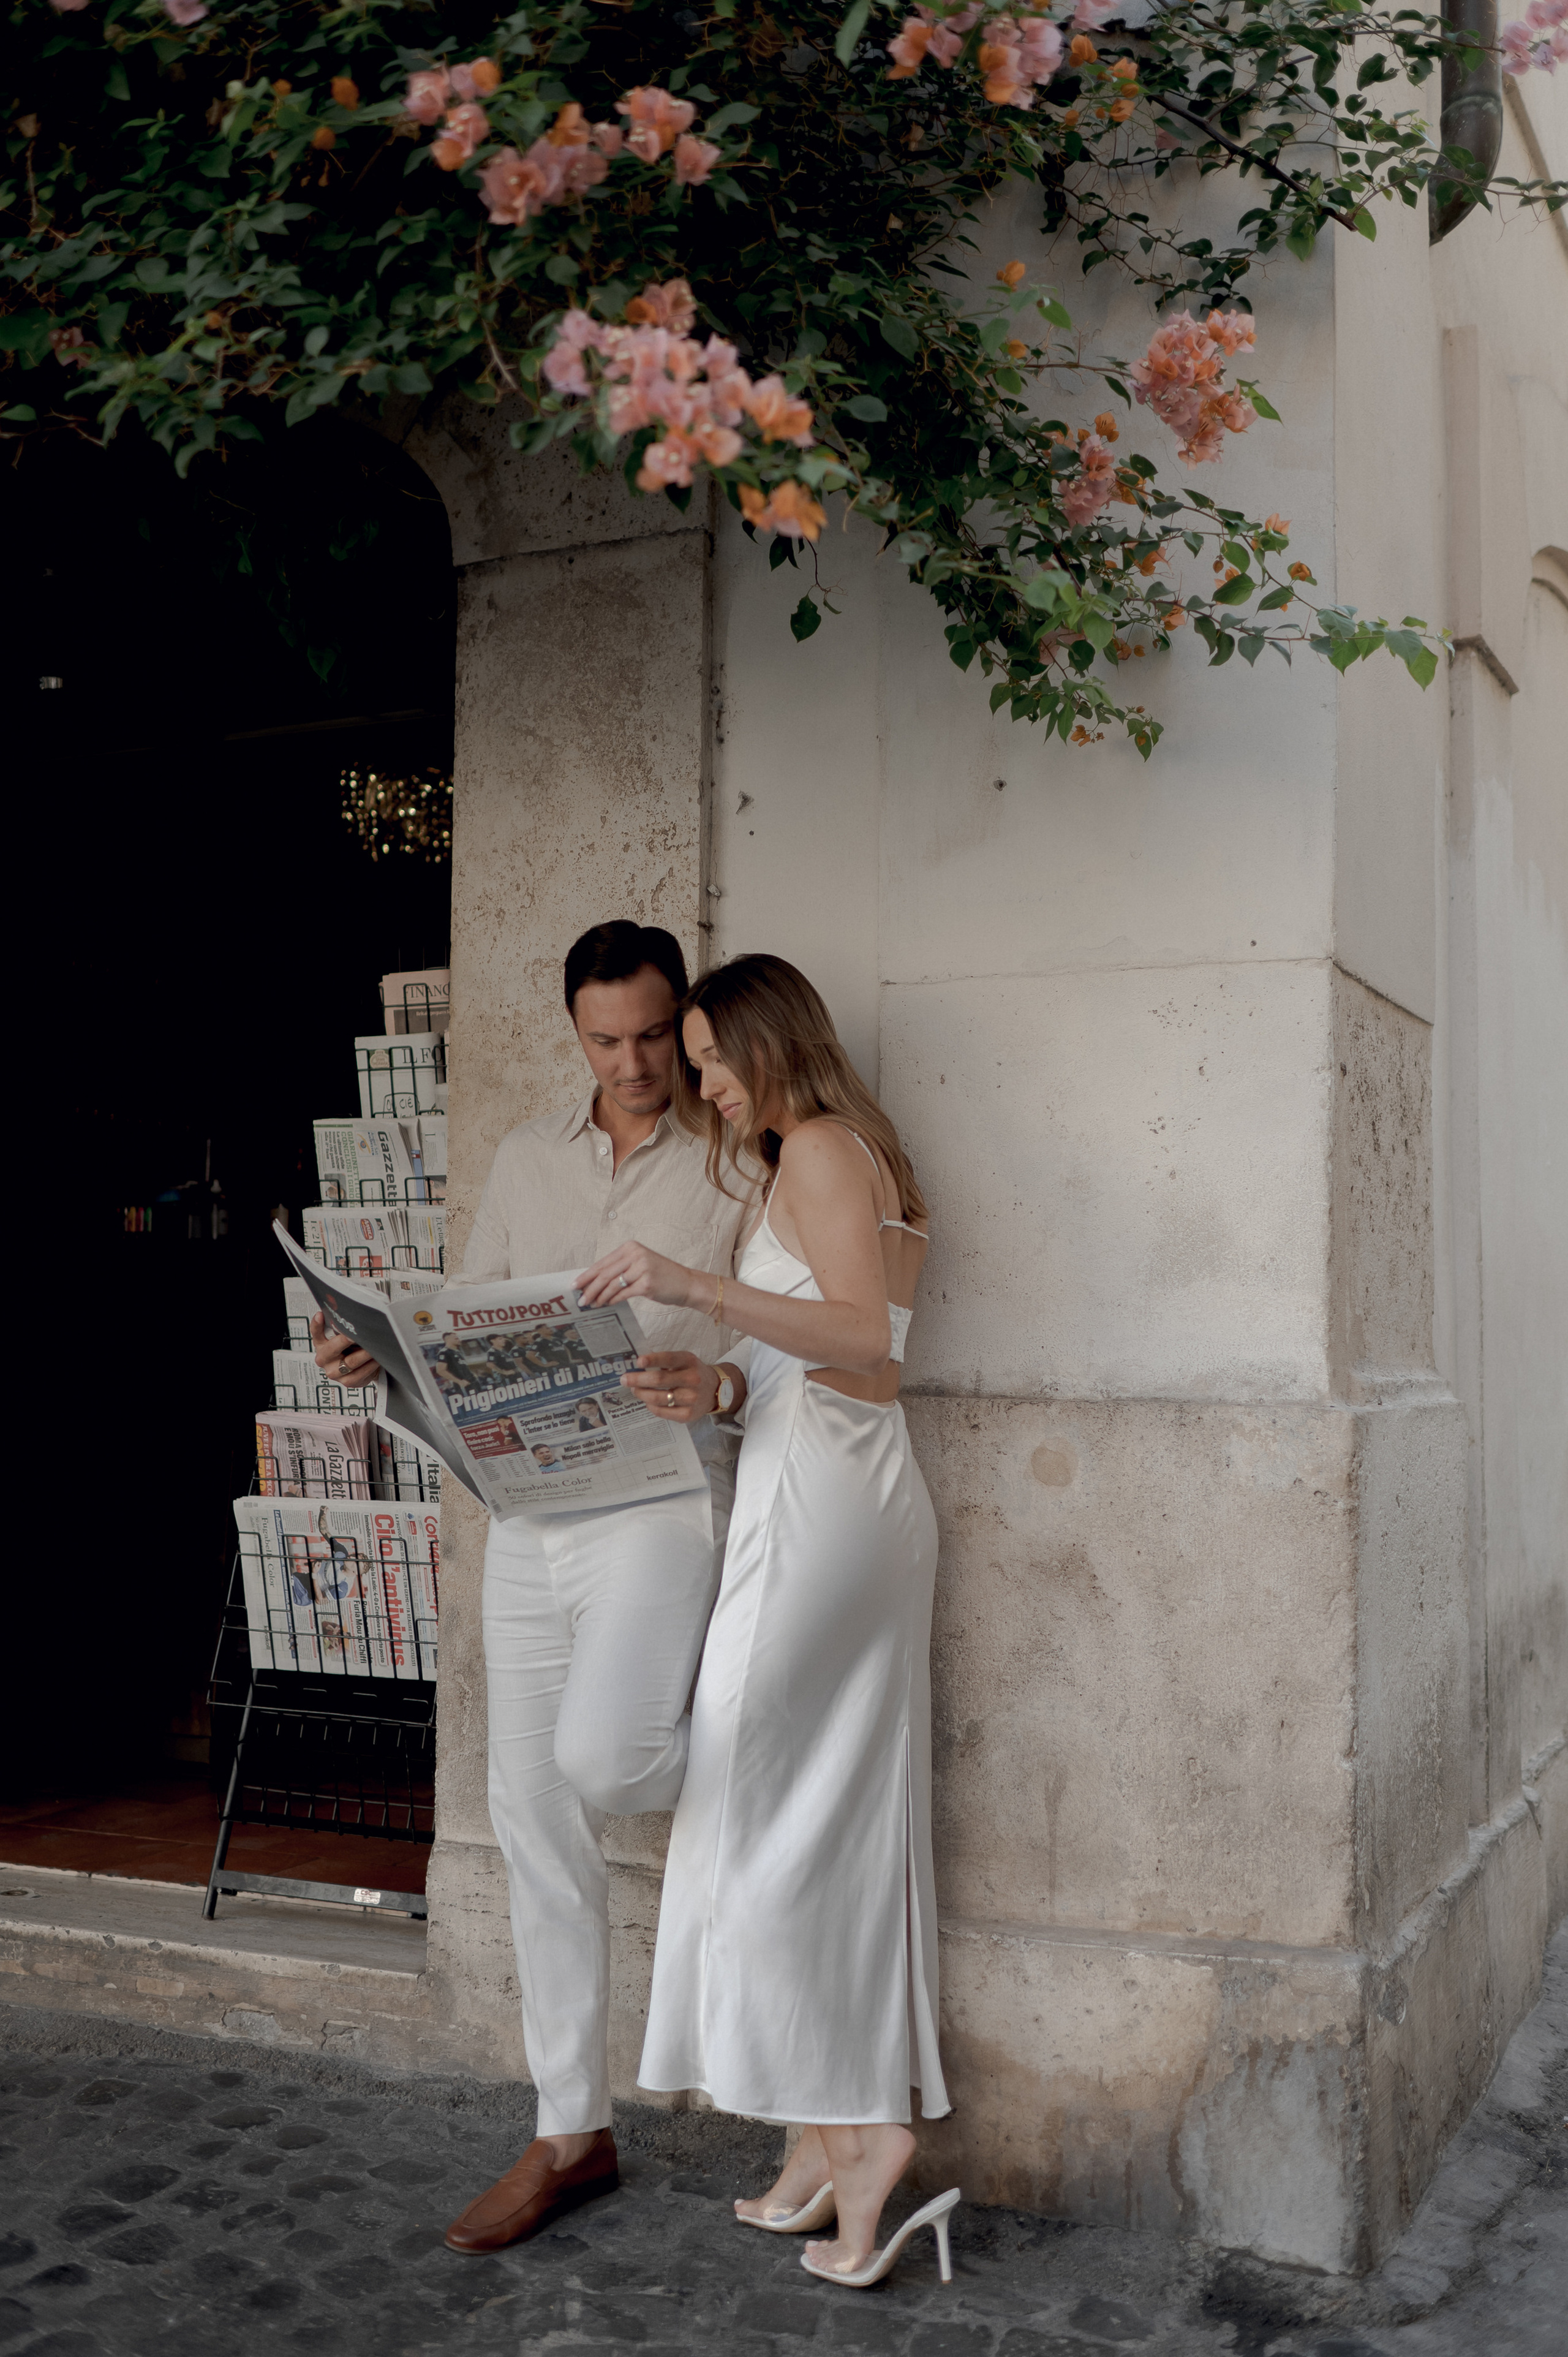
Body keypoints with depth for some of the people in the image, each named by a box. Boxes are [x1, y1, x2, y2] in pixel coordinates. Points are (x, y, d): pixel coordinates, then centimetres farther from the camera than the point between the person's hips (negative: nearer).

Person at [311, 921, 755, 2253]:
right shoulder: (527, 1159, 14)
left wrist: (723, 1385, -28)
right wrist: (383, 1356, -4)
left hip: (666, 1501, -5)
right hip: (530, 1510, 5)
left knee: (597, 1756, -26)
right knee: (534, 1816, 6)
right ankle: (573, 2135, 20)